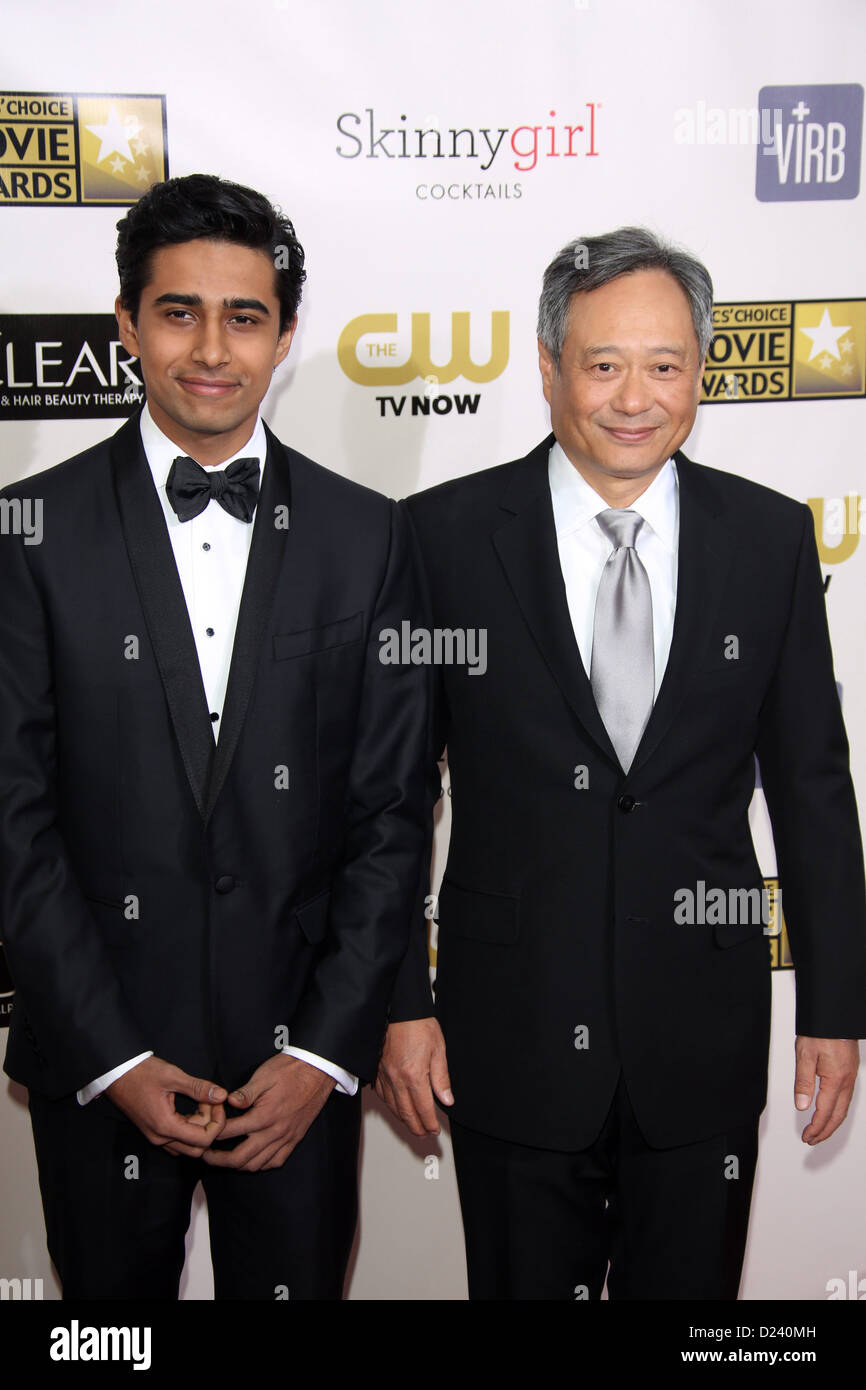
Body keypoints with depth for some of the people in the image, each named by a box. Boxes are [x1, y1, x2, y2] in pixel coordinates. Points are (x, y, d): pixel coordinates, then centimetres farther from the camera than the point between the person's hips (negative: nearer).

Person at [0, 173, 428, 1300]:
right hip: (97, 1053, 0)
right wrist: (115, 1056, -9)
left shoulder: (366, 535, -1)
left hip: (302, 1055, 1)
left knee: (294, 1286, 16)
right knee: (113, 1293, 17)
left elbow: (391, 812, -2)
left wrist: (326, 1049, -7)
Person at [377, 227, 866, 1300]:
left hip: (705, 1038, 2)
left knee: (690, 1287, 20)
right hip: (513, 1035, -1)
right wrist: (399, 1003, -4)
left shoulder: (771, 538, -2)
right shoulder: (447, 535, -7)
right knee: (525, 1287, 17)